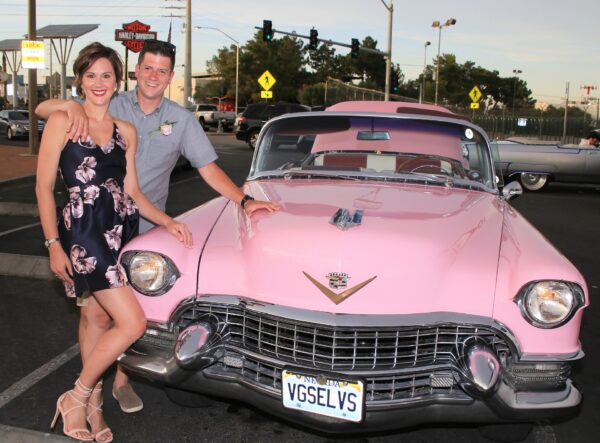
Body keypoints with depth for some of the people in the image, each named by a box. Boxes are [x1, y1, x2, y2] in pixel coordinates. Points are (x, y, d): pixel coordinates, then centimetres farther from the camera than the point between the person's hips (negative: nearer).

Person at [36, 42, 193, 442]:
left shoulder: (126, 131, 12)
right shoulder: (63, 121, -3)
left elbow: (132, 191, 12)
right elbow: (44, 187, -4)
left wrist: (168, 222, 0)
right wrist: (53, 245, -9)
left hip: (123, 229, 6)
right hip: (83, 230, -6)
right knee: (133, 323, -12)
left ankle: (92, 402, 26)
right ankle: (76, 400, 7)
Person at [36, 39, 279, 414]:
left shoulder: (181, 120, 4)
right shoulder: (110, 107, 0)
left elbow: (209, 167, 2)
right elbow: (42, 109, -3)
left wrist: (244, 200, -11)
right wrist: (72, 105, -26)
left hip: (145, 229, 2)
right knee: (96, 312, -4)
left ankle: (122, 380, 28)